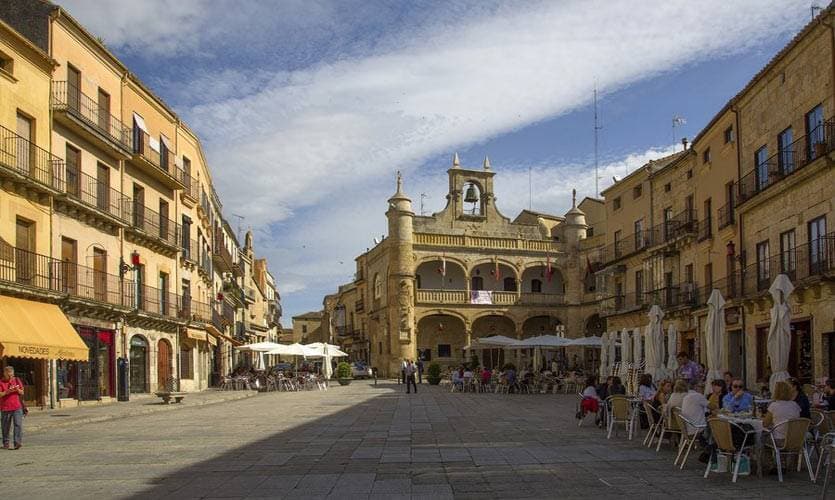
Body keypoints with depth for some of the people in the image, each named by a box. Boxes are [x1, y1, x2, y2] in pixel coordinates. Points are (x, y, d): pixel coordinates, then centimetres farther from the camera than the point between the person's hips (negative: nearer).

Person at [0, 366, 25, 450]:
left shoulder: (17, 380, 9)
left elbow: (22, 393, 12)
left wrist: (18, 390, -9)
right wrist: (7, 392, -22)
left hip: (17, 407, 1)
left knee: (18, 424, -10)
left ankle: (18, 442, -14)